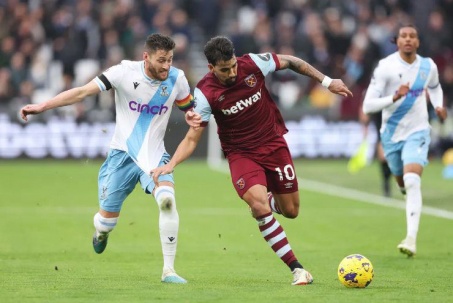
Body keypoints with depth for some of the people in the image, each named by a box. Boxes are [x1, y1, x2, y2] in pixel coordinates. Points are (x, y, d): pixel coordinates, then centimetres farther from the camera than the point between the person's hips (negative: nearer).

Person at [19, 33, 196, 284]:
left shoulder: (176, 78, -7)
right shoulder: (125, 72, -16)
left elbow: (190, 109, 9)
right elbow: (83, 91, -17)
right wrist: (42, 106, -23)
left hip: (154, 155, 1)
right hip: (123, 153, -1)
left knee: (167, 199, -27)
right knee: (107, 219, 3)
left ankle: (168, 270, -19)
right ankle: (100, 232, 46)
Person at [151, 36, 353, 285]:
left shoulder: (253, 63, -16)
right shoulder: (205, 93, -19)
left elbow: (290, 62, 1)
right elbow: (192, 138, -15)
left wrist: (327, 81, 4)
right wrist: (171, 165, -31)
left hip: (273, 143, 2)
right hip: (241, 153, -2)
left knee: (290, 211, 7)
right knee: (259, 206, -26)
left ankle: (265, 201, 45)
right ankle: (296, 268, -18)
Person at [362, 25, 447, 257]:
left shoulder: (428, 66, -3)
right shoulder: (386, 67, -14)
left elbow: (434, 87, 23)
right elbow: (367, 106, -17)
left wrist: (439, 105, 2)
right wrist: (395, 97, -31)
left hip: (417, 132, -1)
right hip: (392, 134, 1)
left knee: (412, 181, -21)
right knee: (402, 183, 15)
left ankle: (411, 239, -29)